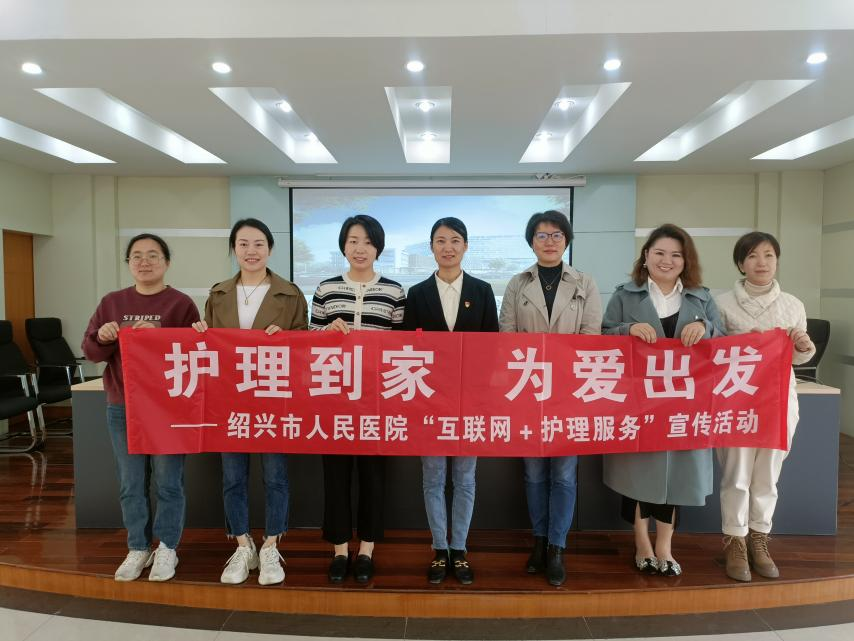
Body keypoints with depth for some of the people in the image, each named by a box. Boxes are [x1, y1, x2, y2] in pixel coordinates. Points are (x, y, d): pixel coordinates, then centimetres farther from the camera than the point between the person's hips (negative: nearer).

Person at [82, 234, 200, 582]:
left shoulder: (181, 303, -4)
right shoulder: (111, 302, 8)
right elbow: (91, 351, 8)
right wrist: (103, 337, -13)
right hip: (121, 407, 4)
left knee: (168, 482, 5)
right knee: (130, 484, 12)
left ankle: (167, 548, 21)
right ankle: (138, 549, 27)